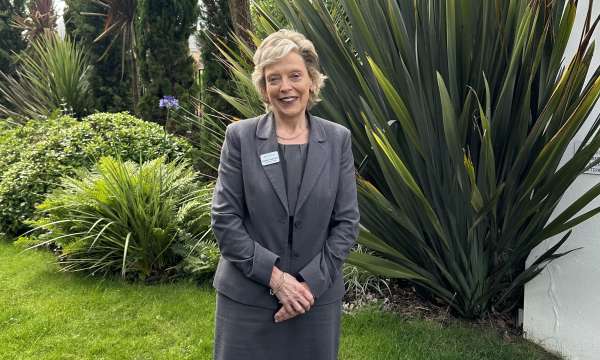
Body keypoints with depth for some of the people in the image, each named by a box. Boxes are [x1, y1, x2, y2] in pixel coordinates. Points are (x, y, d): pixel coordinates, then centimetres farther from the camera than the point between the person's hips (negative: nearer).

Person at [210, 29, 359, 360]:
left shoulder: (338, 139, -1)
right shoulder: (240, 136, -5)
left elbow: (347, 221, -1)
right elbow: (224, 219, -7)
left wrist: (311, 282, -11)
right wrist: (274, 276, -14)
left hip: (317, 295, 1)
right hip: (247, 296, -1)